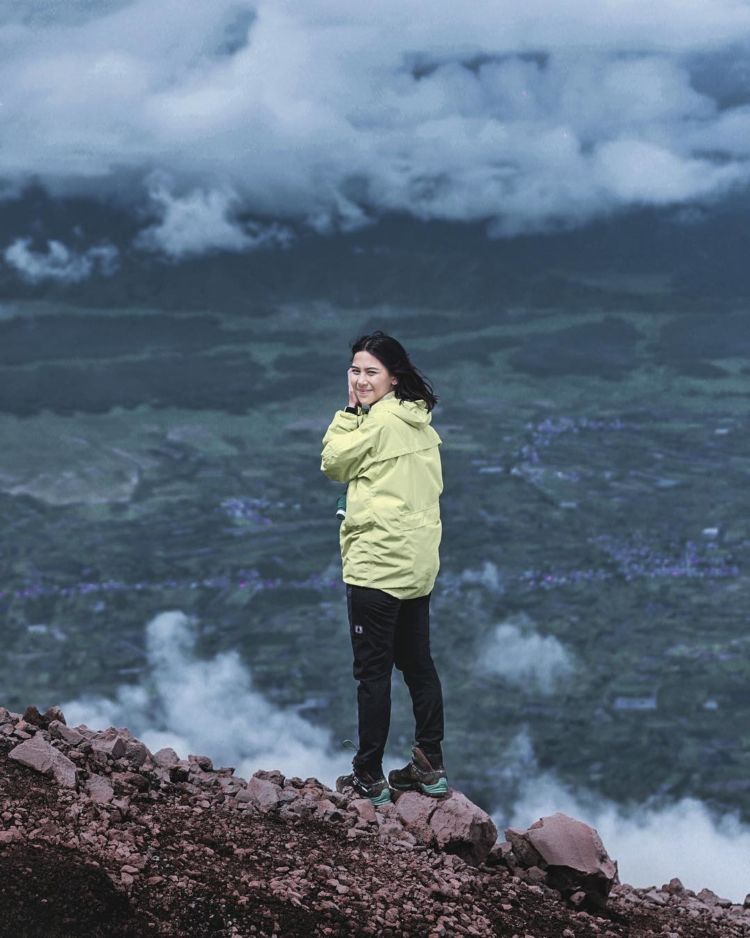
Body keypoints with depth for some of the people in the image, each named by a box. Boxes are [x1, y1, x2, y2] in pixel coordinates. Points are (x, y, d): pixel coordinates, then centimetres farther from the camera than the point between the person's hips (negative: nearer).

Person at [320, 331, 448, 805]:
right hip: (419, 564, 9)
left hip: (377, 565, -9)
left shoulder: (380, 420, -16)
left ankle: (369, 777, 2)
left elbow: (334, 463, -6)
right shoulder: (420, 421, 11)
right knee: (418, 662, 15)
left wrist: (351, 409, -4)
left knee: (373, 671, -3)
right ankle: (431, 767, 21)